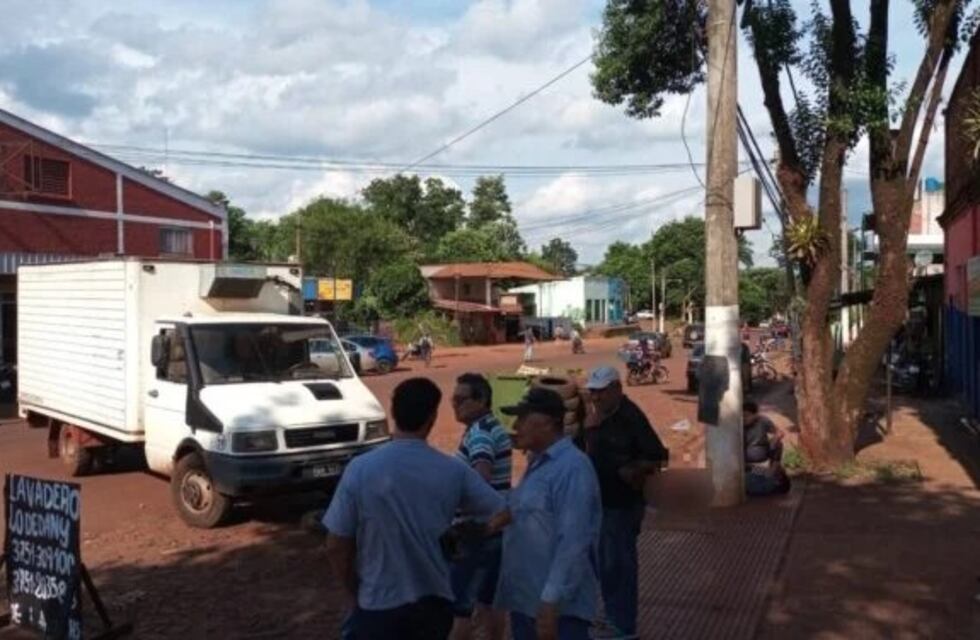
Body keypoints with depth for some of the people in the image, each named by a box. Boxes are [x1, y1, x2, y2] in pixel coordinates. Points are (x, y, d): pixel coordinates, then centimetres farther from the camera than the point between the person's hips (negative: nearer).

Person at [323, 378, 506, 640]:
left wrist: (355, 594, 6)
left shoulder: (360, 469, -15)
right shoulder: (453, 471, -9)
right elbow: (501, 512, 1)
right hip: (434, 602, 3)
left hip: (379, 606, -3)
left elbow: (336, 547, -10)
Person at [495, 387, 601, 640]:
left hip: (557, 607, -9)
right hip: (525, 600, 9)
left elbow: (572, 543, -24)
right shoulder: (537, 464, 12)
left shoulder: (572, 467, -18)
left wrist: (551, 602, -25)